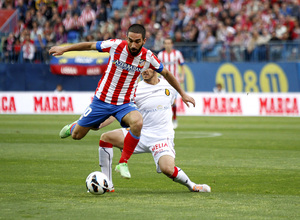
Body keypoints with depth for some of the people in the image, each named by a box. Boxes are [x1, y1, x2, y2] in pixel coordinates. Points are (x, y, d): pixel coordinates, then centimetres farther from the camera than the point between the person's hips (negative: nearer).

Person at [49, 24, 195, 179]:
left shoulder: (148, 57, -12)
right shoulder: (115, 45, -16)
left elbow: (166, 73, 6)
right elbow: (89, 45, 0)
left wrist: (182, 94, 11)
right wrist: (64, 49, 3)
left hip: (125, 104, 0)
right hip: (101, 100, 0)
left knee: (137, 122, -34)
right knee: (76, 135, 7)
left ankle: (123, 163, -18)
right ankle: (73, 126, 48)